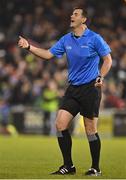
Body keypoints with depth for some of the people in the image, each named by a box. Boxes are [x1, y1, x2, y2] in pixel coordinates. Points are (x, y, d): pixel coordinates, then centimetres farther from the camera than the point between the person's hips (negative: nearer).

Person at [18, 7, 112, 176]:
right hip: (73, 89, 6)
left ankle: (96, 168, 11)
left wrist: (101, 77, -14)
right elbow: (48, 54, 12)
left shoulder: (94, 38, -6)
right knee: (60, 123, -5)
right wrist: (29, 47, 3)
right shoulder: (66, 39, 9)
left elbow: (108, 60, -1)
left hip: (90, 88, -5)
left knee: (90, 130, -3)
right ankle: (68, 166, 5)